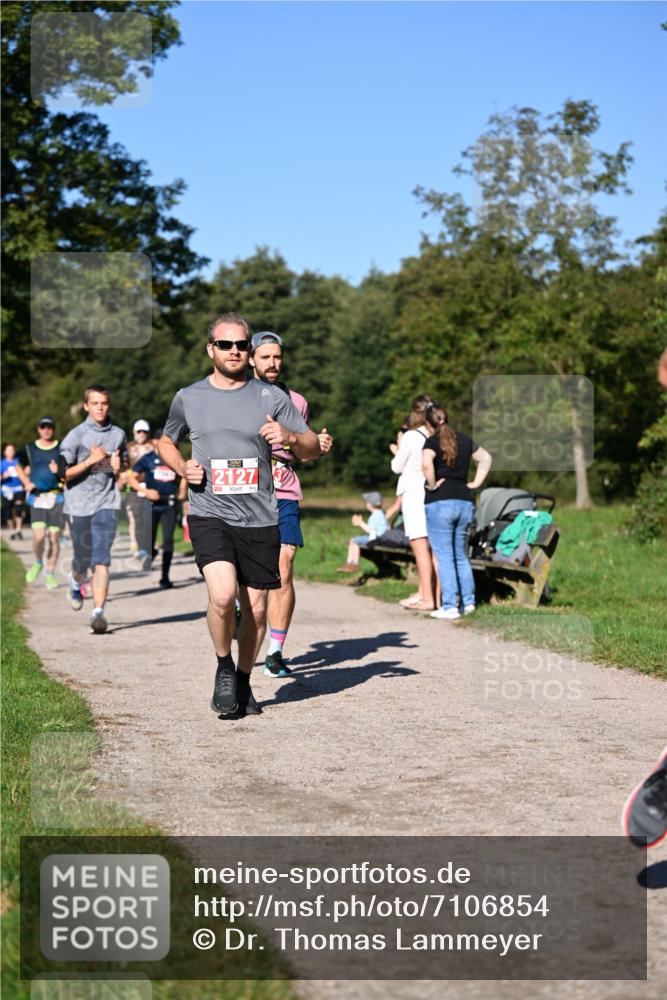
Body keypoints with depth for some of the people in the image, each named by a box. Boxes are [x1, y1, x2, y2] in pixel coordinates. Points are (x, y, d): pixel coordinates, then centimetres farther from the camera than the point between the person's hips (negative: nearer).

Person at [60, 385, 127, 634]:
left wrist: (119, 466, 1)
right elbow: (61, 474, -6)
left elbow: (125, 462, 25)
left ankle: (98, 612, -13)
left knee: (101, 560, -12)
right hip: (79, 504, -1)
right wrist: (90, 461, -17)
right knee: (83, 560, 11)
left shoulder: (118, 435, 7)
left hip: (106, 503, 1)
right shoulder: (76, 435, -4)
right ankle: (75, 581, 46)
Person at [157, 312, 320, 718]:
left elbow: (313, 449, 5)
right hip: (209, 515, -1)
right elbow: (166, 442, 23)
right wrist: (182, 467, 1)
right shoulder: (188, 398, 6)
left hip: (260, 520, 1)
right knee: (223, 595, -22)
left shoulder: (272, 397, 4)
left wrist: (290, 437, -18)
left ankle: (243, 682, 28)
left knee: (256, 609, 6)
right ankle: (224, 668, 4)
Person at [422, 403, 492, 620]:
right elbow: (485, 458, 24)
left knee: (444, 556, -3)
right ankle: (468, 602, 16)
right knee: (461, 555, 17)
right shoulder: (464, 440, 12)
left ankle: (450, 607, -4)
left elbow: (426, 463, -26)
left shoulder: (432, 442, -6)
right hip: (465, 501, 6)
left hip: (440, 502, -6)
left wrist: (432, 485, -12)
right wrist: (476, 483, 18)